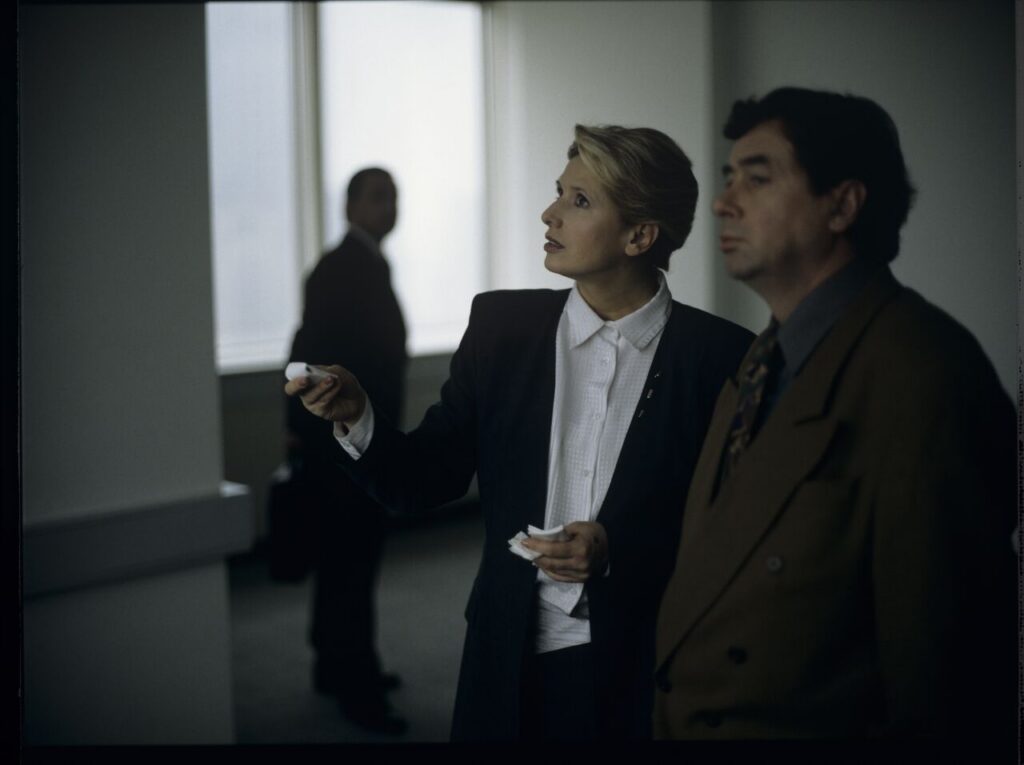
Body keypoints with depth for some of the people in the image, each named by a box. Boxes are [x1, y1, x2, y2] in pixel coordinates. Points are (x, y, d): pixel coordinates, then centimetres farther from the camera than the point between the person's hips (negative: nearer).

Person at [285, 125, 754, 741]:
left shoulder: (719, 355, -9)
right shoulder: (501, 324, 0)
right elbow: (428, 480, 2)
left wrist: (616, 550, -19)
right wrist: (358, 417, -15)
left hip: (645, 672, -2)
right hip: (513, 663, 2)